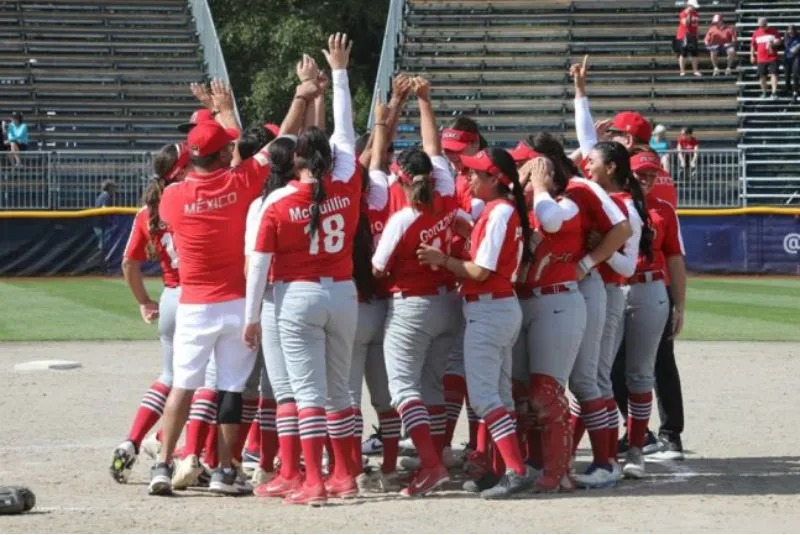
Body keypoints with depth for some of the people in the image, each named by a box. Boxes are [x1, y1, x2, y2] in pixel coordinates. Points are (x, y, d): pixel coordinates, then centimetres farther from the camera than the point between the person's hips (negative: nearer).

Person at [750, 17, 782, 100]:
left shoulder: (774, 31, -1)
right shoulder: (756, 33, 6)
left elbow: (778, 41, -3)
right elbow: (753, 45, 15)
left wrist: (772, 44, -22)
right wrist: (752, 55, 12)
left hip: (772, 58, -3)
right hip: (761, 58, 3)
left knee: (774, 74, -12)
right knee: (762, 76, 8)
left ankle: (774, 93, -13)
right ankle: (764, 92, 24)